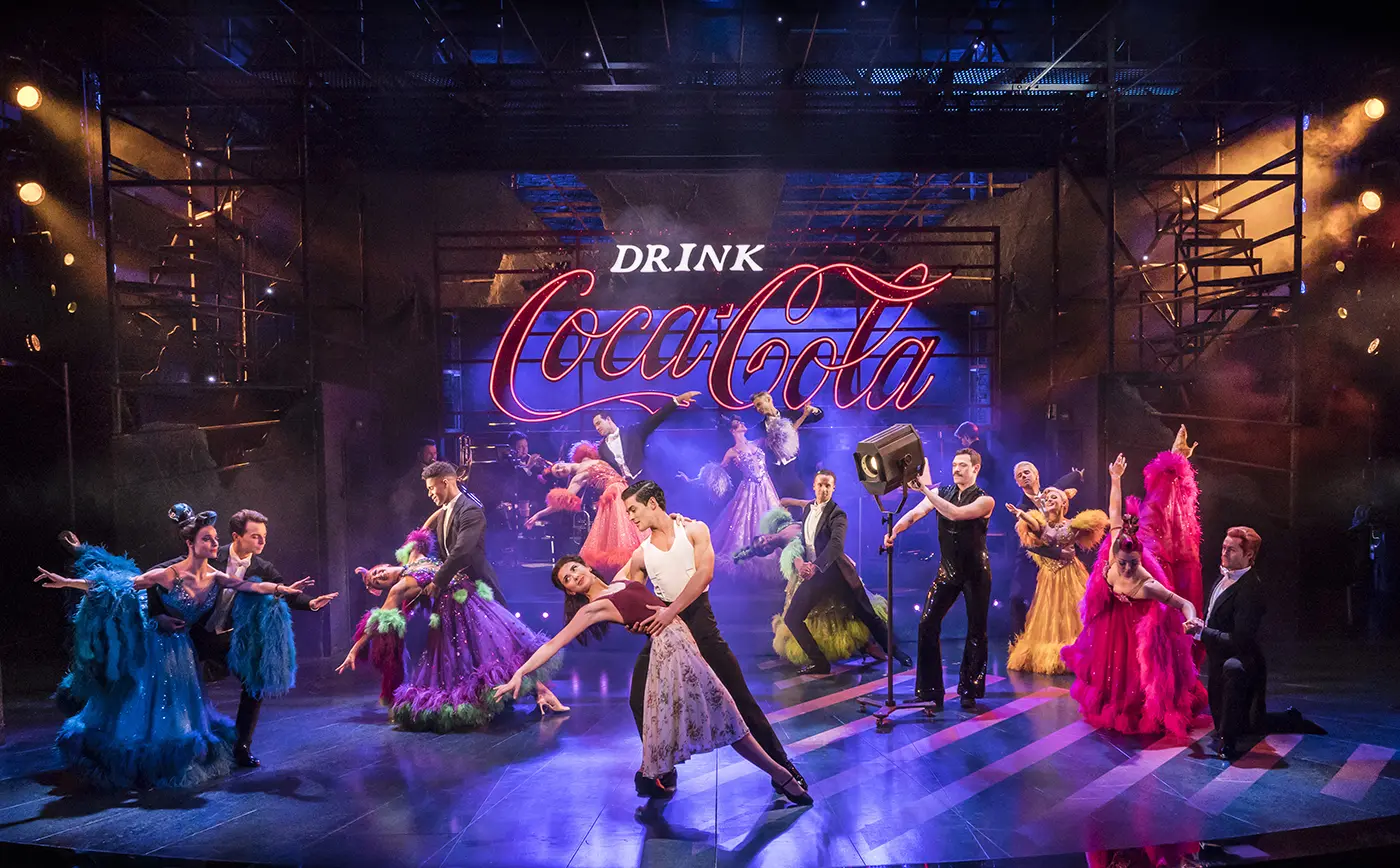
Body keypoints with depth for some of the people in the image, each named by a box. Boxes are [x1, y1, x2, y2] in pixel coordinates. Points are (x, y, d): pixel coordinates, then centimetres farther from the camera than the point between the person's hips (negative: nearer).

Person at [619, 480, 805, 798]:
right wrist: (634, 623, -12)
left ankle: (781, 765, 9)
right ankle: (662, 773, 13)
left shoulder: (694, 530, -2)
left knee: (739, 696, -4)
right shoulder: (640, 555, 8)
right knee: (640, 698, -5)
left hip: (698, 619, -4)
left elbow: (704, 574, -17)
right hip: (661, 625, 4)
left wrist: (671, 611, -26)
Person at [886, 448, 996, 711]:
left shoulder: (985, 500, -10)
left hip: (976, 573, -3)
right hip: (947, 570, 3)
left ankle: (969, 691, 22)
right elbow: (915, 513, -12)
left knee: (976, 631, 6)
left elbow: (955, 513, -28)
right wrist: (894, 530, -31)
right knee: (927, 625, -8)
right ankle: (931, 693, -1)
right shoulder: (940, 492, 2)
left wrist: (926, 490, -33)